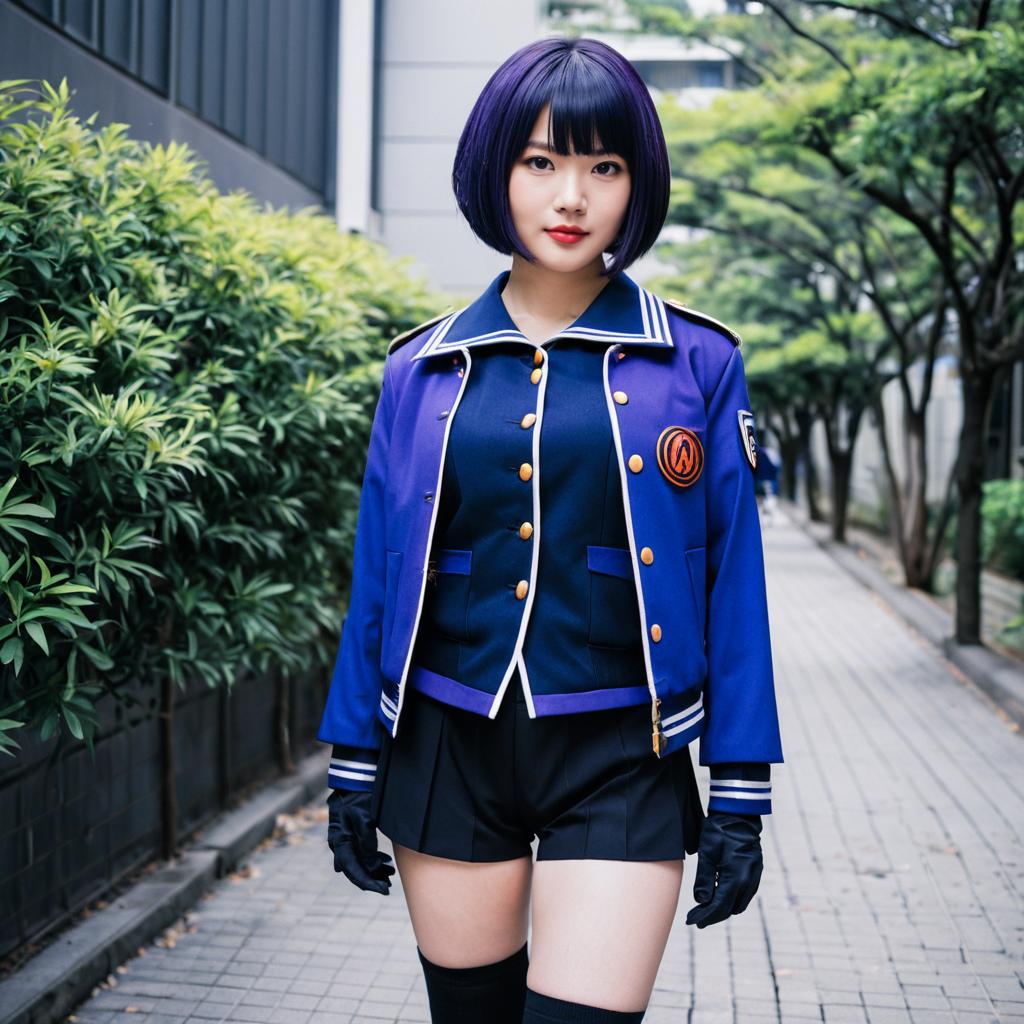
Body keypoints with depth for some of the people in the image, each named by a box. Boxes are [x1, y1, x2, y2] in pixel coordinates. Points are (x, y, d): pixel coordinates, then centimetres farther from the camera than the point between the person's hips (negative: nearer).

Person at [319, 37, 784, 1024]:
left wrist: (739, 796, -2)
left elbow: (731, 579, 0)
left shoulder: (695, 361, -1)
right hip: (448, 750, 2)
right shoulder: (424, 369, 4)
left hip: (620, 759, -2)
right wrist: (353, 766, 7)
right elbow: (379, 574, 8)